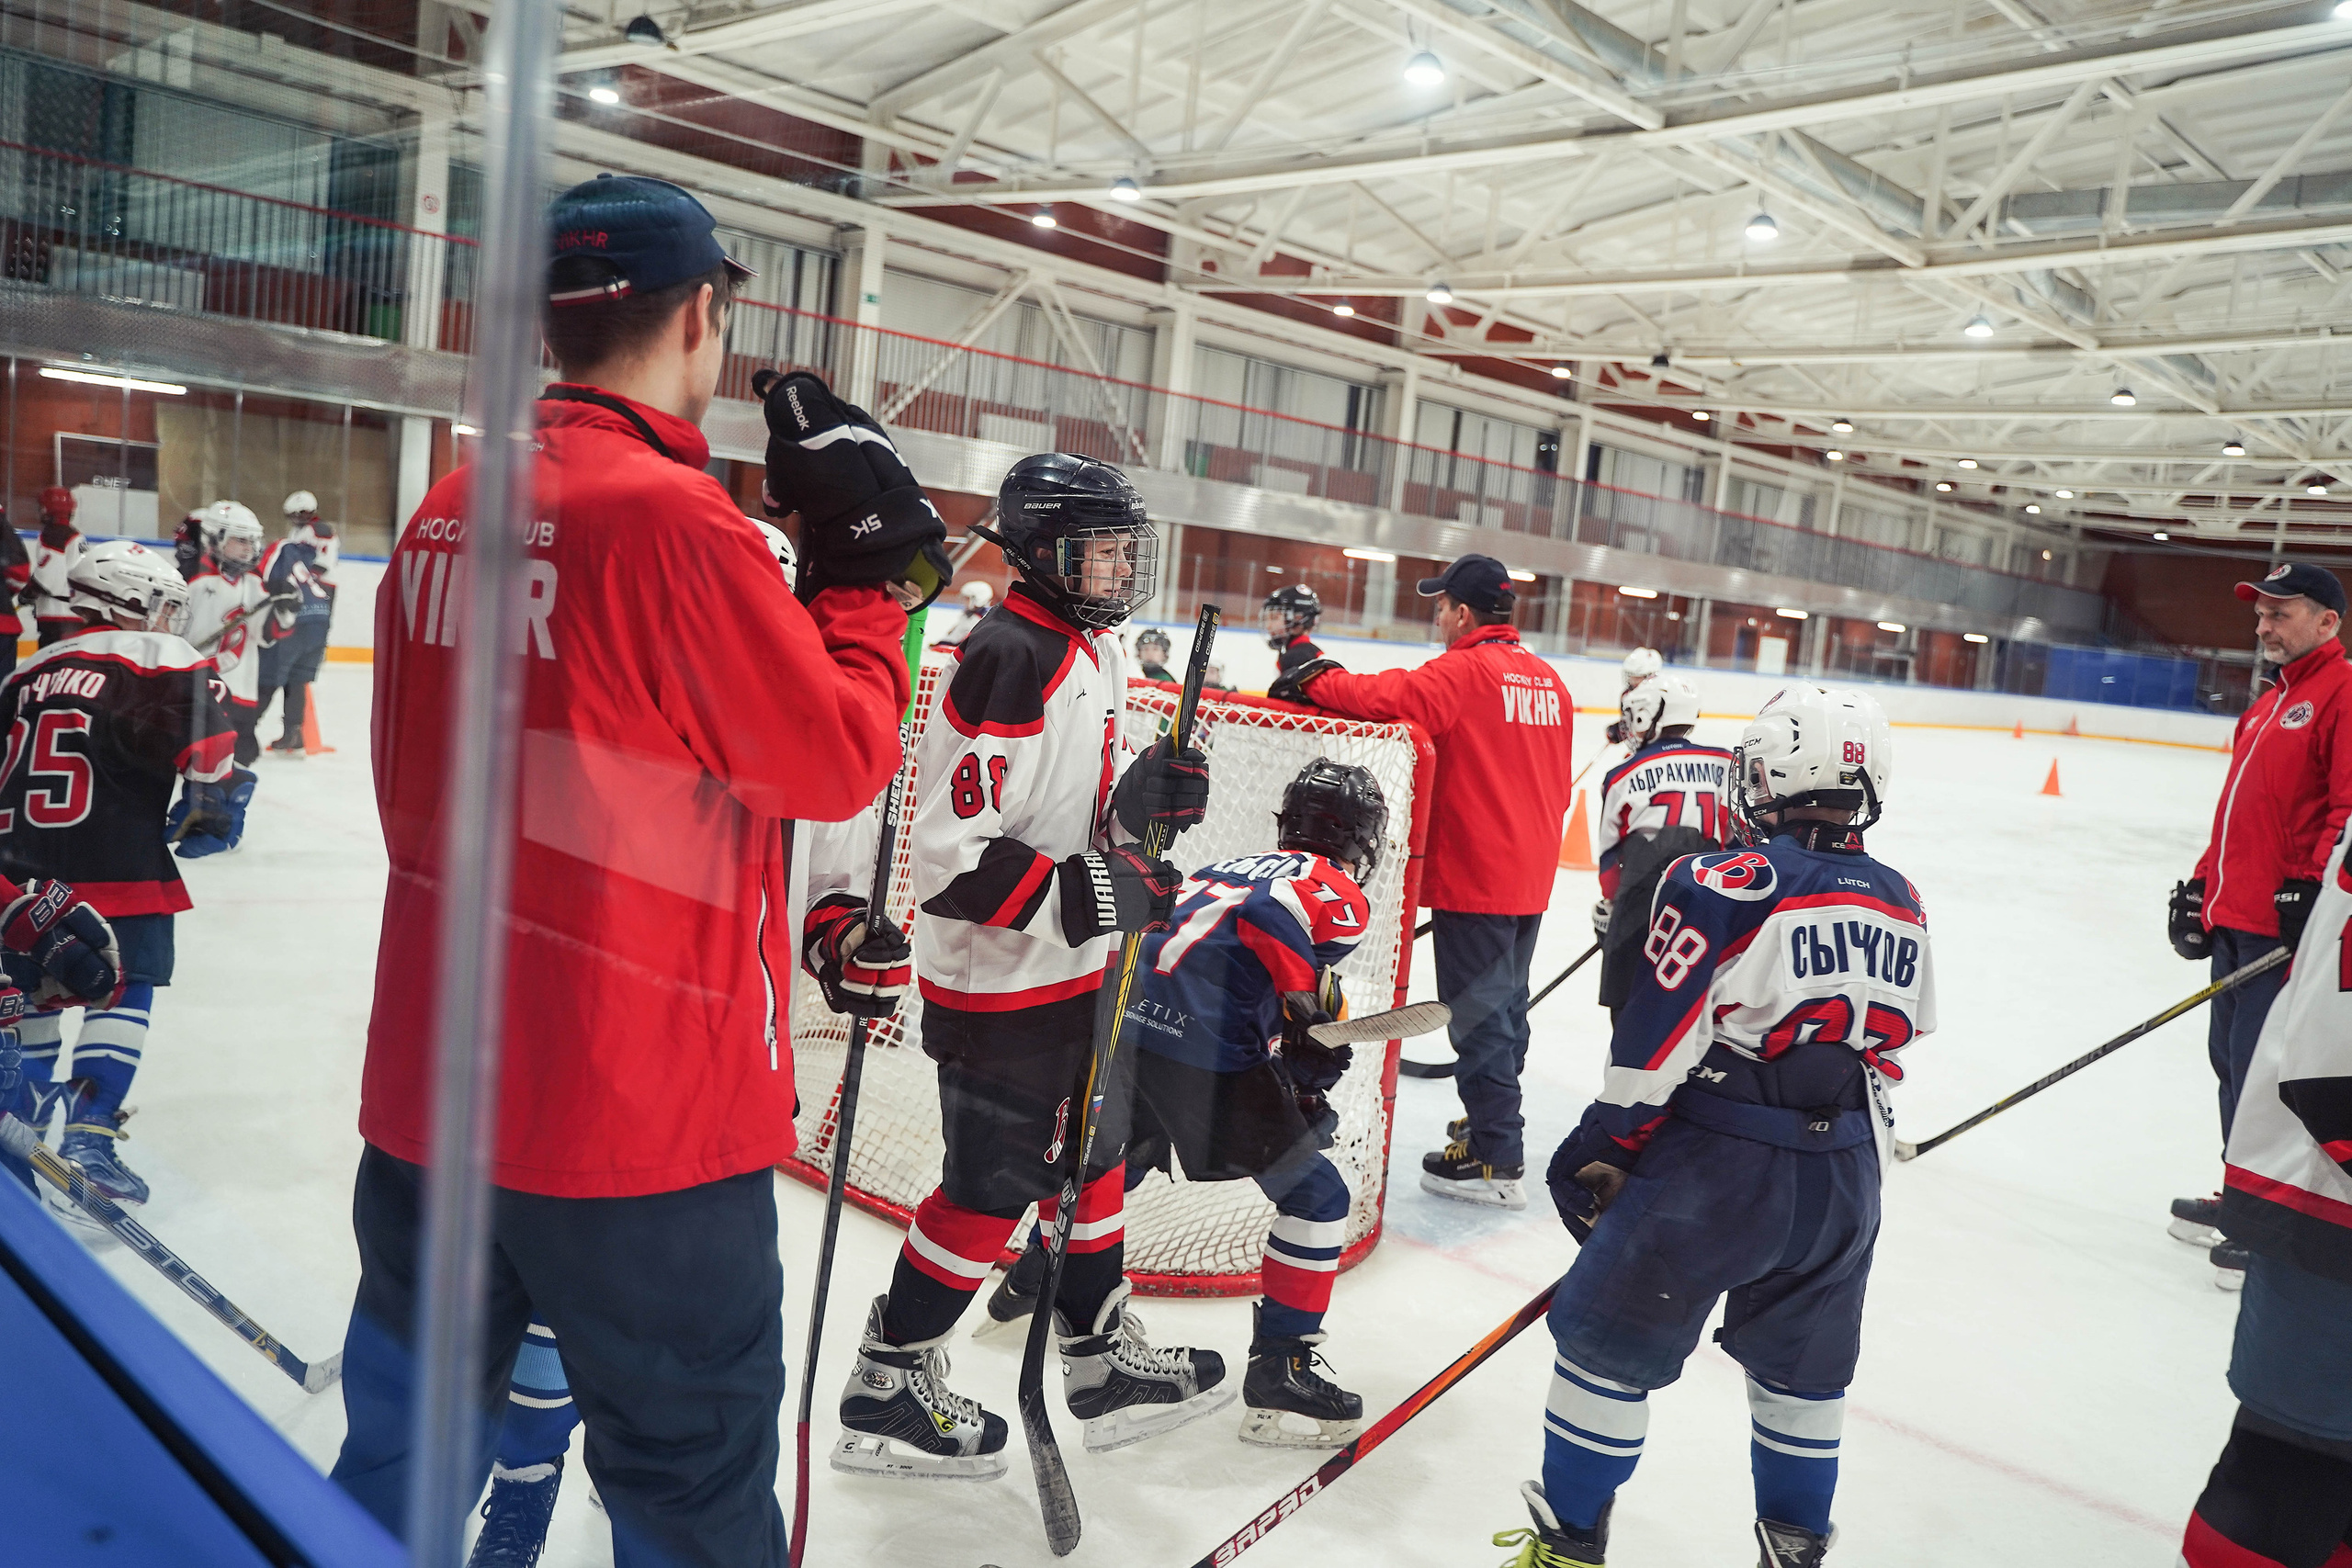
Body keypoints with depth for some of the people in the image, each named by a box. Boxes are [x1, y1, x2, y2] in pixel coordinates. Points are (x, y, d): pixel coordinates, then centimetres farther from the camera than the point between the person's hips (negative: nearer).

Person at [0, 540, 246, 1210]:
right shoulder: (159, 659, -5)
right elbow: (206, 739, -15)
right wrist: (215, 803, 2)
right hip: (113, 870, -7)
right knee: (126, 991, 2)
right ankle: (89, 1135, -5)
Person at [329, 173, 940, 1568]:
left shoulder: (450, 510, 5)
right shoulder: (676, 521, -19)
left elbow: (414, 780, 13)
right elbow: (841, 762, -13)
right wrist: (871, 573, 0)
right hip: (641, 1106, -7)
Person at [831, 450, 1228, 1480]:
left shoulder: (1093, 653, 9)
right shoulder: (1008, 661, -22)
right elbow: (950, 855, -26)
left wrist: (1142, 799, -2)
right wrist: (1086, 894, -28)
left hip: (1076, 965, 10)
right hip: (1000, 982, -10)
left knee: (1091, 1153, 18)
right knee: (994, 1185, 2)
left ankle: (1105, 1363, 35)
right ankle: (885, 1395, 21)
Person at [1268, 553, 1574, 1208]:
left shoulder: (1464, 672, -15)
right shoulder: (1548, 680, 11)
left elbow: (1389, 697, -29)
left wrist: (1315, 681, -14)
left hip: (1475, 878, -9)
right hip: (1529, 878, 9)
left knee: (1477, 1011, -2)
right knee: (1505, 997, 22)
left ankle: (1496, 1160, 3)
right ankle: (1499, 1117, 38)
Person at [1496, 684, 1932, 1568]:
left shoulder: (1725, 888, -15)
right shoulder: (1902, 909, 6)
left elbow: (1654, 1045, -14)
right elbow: (1892, 1053, 15)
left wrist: (1602, 1151, -3)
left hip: (1716, 1167, -6)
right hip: (1845, 1183, 6)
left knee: (1608, 1337, 8)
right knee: (1801, 1366, 24)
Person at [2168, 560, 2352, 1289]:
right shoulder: (2269, 703, 20)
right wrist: (2203, 884, 21)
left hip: (2289, 924, -9)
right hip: (2237, 917, 9)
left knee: (2263, 1070, -5)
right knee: (2231, 1058, 15)